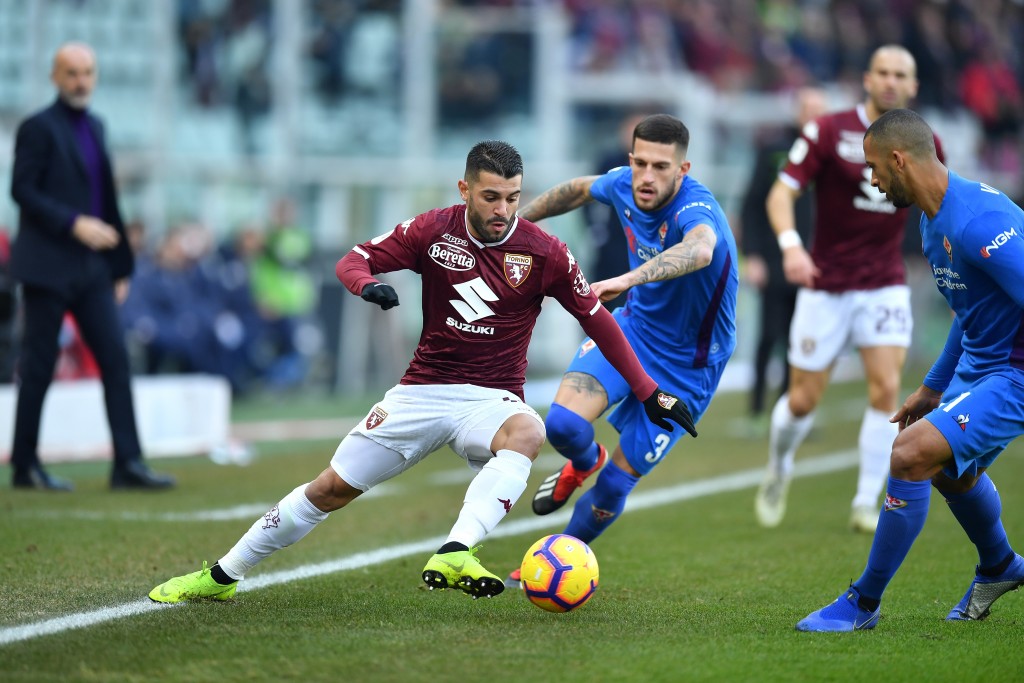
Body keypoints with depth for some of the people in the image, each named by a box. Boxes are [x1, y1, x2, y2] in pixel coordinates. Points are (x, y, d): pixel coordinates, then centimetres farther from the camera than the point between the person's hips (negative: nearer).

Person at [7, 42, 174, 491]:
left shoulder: (93, 127, 16)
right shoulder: (39, 128, -6)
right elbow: (22, 190, -13)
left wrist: (119, 266, 18)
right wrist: (74, 224, -22)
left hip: (91, 267, 7)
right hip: (48, 265, -7)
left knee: (115, 358, -1)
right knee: (38, 366, -1)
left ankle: (128, 464, -3)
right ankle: (25, 467, 8)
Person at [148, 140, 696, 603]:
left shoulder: (543, 253, -8)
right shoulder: (433, 230, -5)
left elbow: (598, 321, 0)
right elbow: (353, 260, 0)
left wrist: (650, 394, -3)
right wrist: (367, 283, -25)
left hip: (492, 399, -2)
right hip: (423, 391, 2)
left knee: (527, 432, -38)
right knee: (332, 488, 2)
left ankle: (454, 556, -54)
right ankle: (222, 575, 19)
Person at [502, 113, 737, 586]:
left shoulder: (696, 211, -32)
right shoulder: (623, 185, -11)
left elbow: (700, 250, -58)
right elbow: (581, 189, 15)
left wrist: (629, 279, -73)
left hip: (686, 365, -4)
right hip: (634, 325, 5)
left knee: (615, 483, -1)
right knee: (563, 424, -20)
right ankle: (583, 463, 18)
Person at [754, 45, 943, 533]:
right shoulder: (827, 132, -9)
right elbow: (781, 193, -13)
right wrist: (791, 244, -31)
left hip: (885, 286, 2)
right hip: (825, 286, -2)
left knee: (886, 388, -14)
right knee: (804, 400, 2)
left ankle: (866, 506, -3)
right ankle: (778, 469, 35)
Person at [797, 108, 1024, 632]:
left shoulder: (977, 219, -27)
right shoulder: (932, 221, 7)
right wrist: (934, 387, 25)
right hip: (977, 365, 11)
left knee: (911, 453, -21)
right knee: (951, 471, 29)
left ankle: (864, 603, -8)